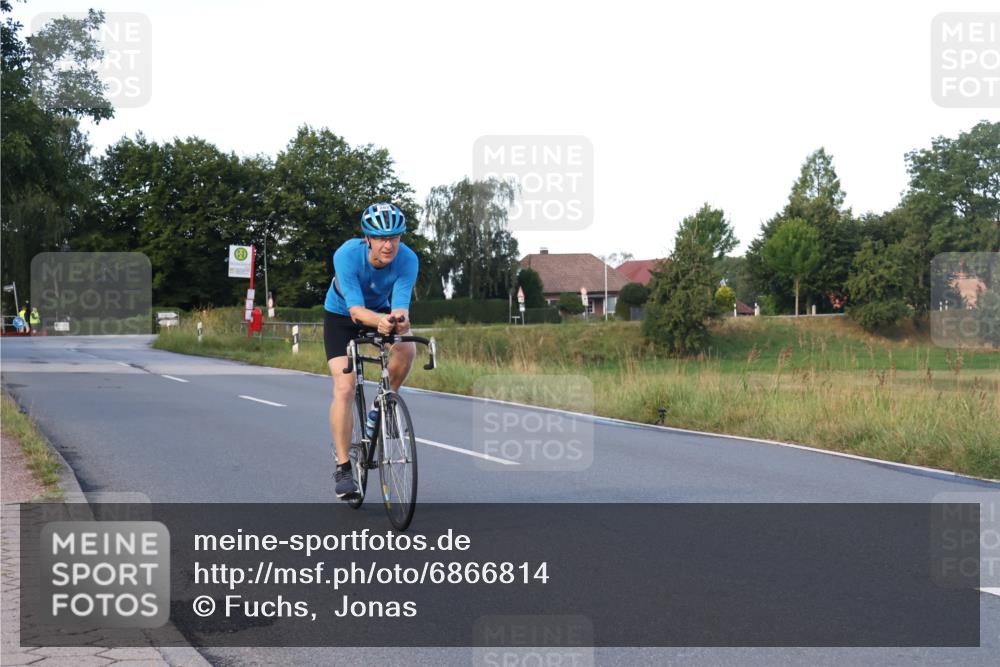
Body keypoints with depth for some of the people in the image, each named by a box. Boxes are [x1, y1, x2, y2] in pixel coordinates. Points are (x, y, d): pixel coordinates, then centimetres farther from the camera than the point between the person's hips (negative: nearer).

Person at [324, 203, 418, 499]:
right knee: (344, 387, -17)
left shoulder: (408, 260, -28)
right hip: (341, 315, -2)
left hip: (382, 312, 2)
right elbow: (356, 309, -41)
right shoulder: (347, 255, -34)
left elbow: (400, 305, -36)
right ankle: (343, 467, -8)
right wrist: (380, 321, -61)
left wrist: (400, 319, -59)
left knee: (407, 350, -29)